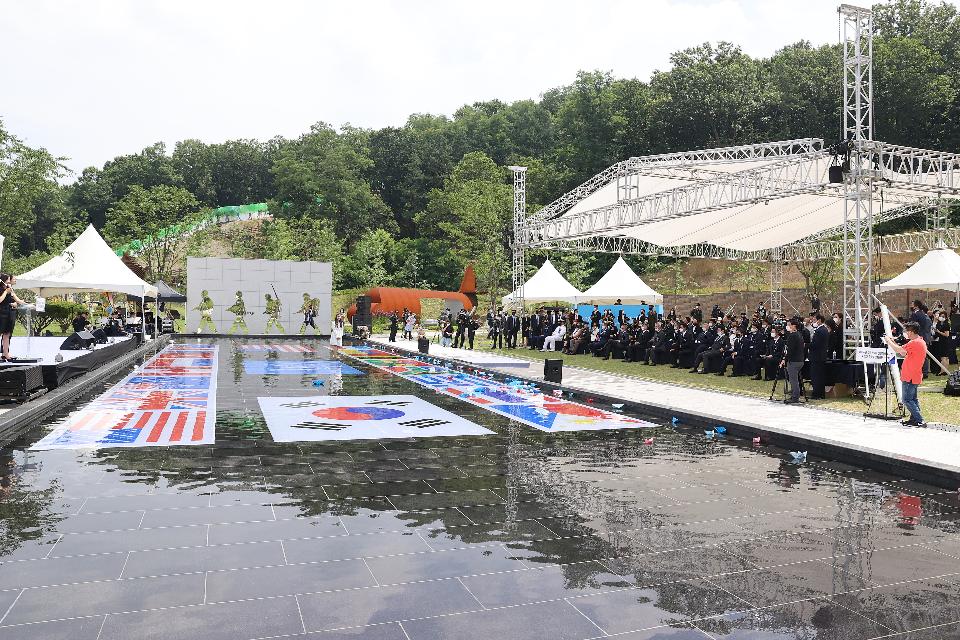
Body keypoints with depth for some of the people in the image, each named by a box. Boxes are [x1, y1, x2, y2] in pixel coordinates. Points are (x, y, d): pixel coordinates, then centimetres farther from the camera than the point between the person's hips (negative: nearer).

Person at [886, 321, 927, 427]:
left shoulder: (914, 343, -19)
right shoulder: (921, 342, 14)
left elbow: (899, 350, -23)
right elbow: (903, 352, 17)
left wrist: (888, 341, -9)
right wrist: (894, 342, 11)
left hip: (910, 377, -10)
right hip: (914, 376, 10)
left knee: (907, 400, -8)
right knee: (913, 399, 15)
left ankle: (920, 421, -10)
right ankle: (914, 419, 18)